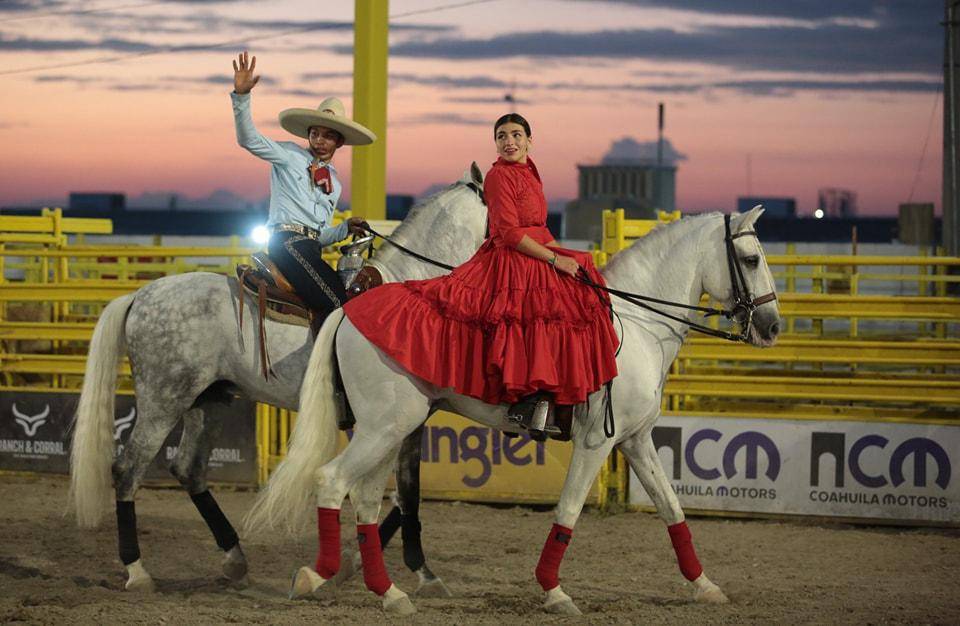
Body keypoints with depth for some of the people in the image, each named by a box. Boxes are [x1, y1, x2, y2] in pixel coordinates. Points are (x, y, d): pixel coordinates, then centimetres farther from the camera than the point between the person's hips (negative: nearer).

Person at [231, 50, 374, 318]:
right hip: (288, 239, -8)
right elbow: (249, 140, -7)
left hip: (311, 248, 8)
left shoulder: (334, 183, 25)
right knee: (339, 305, -24)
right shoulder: (291, 156, 8)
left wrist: (346, 229, 9)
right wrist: (241, 95, -19)